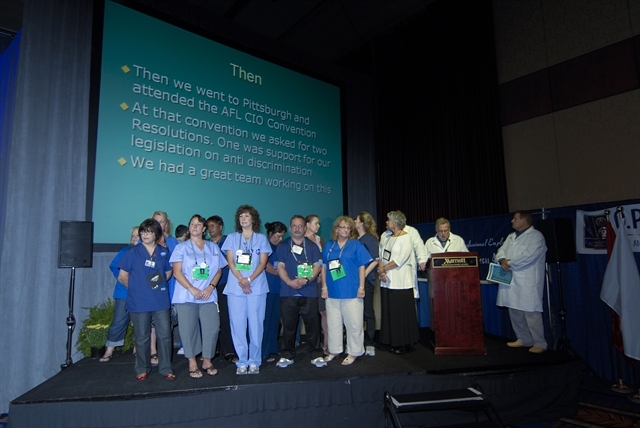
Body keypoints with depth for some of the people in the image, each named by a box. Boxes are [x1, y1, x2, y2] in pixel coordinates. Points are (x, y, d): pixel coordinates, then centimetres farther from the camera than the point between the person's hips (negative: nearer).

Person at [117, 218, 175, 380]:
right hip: (139, 301, -1)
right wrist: (136, 287, 7)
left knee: (164, 335, 3)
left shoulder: (164, 252, 5)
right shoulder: (133, 252, 0)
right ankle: (142, 369, 26)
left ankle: (166, 369, 15)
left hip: (160, 300, 2)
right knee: (141, 337, 10)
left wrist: (160, 283, 5)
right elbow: (122, 277, 3)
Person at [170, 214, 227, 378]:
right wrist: (191, 288, -15)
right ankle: (192, 363, 14)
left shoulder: (213, 247, 12)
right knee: (189, 329, 0)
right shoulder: (182, 247, 5)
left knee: (212, 327, -3)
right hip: (186, 296, -2)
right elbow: (177, 272, -3)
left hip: (208, 295, 2)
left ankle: (207, 361, 13)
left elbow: (219, 270, 10)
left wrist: (210, 287, -6)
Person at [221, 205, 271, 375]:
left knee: (256, 324, 1)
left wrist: (249, 279, -14)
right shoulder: (232, 238, 11)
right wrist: (241, 280, -14)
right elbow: (230, 261, 2)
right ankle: (242, 362, 12)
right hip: (235, 287, 1)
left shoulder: (261, 238, 8)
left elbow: (263, 263, 1)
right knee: (237, 324, 1)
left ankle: (254, 361, 12)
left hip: (257, 287, -1)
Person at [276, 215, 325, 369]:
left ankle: (316, 355, 14)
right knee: (288, 325, 6)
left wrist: (306, 279, -17)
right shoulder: (283, 246, 9)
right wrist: (290, 282, -15)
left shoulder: (312, 246, 9)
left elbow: (317, 266, 1)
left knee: (312, 324, 3)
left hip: (309, 292, 0)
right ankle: (287, 355, 19)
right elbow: (280, 267, 1)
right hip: (288, 292, 0)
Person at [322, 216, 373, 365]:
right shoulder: (329, 245, 8)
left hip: (351, 292, -3)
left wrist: (361, 287, -7)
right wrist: (324, 287, 5)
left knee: (353, 324, 4)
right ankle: (334, 350, 29)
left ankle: (353, 352, 19)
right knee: (333, 323, 14)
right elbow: (324, 267, 10)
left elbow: (362, 267, -2)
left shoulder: (356, 244, 0)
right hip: (332, 292, 3)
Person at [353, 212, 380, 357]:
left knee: (368, 312, 3)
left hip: (366, 281, -5)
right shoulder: (354, 239, 11)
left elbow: (375, 260, -11)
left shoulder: (370, 238, -5)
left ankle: (370, 344, 12)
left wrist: (364, 275, -15)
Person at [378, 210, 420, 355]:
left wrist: (383, 268, -9)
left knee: (402, 313, 0)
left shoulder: (406, 238, -8)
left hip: (400, 282, -6)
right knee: (389, 313, 10)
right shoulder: (387, 237, 13)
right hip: (386, 281, 7)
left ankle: (404, 343, 12)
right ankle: (393, 342, 20)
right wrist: (381, 271, -8)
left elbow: (400, 260, -15)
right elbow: (380, 256, 9)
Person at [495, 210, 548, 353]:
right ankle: (524, 339, 25)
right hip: (511, 281, 8)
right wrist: (502, 260, -11)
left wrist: (509, 263, -12)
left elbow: (529, 256, -18)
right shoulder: (511, 237, 19)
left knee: (531, 313, -6)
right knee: (515, 312, 12)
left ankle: (539, 343, 5)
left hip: (527, 282, -8)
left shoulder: (536, 236, -6)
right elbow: (501, 251, 11)